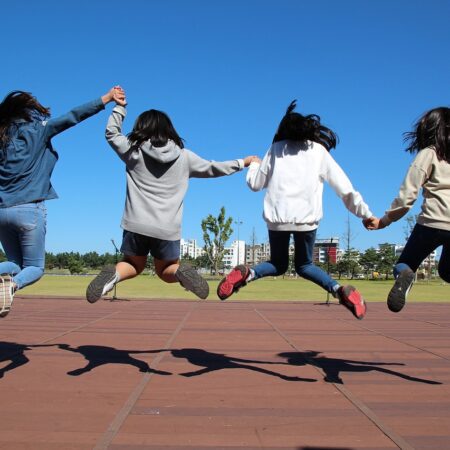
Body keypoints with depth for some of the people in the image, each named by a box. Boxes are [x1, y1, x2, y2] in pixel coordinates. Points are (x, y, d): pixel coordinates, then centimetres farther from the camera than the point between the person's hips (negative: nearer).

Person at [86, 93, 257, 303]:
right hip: (168, 229, 0)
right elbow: (212, 168, 19)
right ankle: (181, 272, -14)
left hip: (136, 225, 0)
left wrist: (120, 107, 29)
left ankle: (113, 274, -11)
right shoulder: (184, 156, 6)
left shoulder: (134, 151, 3)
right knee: (166, 271, 21)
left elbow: (111, 132, 21)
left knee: (133, 265, 22)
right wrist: (242, 163, 32)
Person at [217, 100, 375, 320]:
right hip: (306, 218, 0)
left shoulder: (276, 148, 14)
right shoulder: (320, 151, 14)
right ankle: (340, 290, -6)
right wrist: (365, 213, 14)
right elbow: (345, 188, 9)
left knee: (278, 264, 20)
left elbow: (255, 184, 17)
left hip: (277, 216, 0)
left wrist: (253, 165, 37)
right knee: (304, 265, 20)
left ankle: (245, 274, -11)